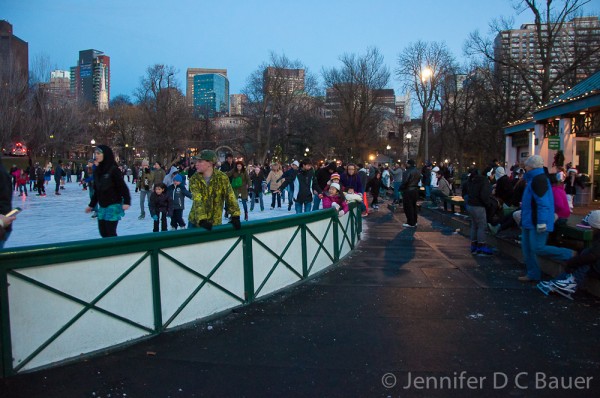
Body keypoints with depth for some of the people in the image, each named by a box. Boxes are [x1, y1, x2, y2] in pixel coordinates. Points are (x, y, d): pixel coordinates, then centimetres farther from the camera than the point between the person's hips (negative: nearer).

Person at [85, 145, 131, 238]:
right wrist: (91, 205, 20)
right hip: (102, 206, 7)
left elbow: (123, 187, -14)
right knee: (103, 232, 8)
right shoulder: (97, 171, 9)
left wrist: (127, 202, -25)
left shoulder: (113, 169, -11)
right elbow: (96, 190, 17)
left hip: (113, 205, -7)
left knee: (110, 232, -6)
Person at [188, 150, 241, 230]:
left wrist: (235, 216, -28)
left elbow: (230, 197, -16)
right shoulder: (194, 179, -9)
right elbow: (197, 200, -21)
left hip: (215, 223, -1)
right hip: (195, 221, 1)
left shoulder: (222, 178, -11)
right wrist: (202, 220, -34)